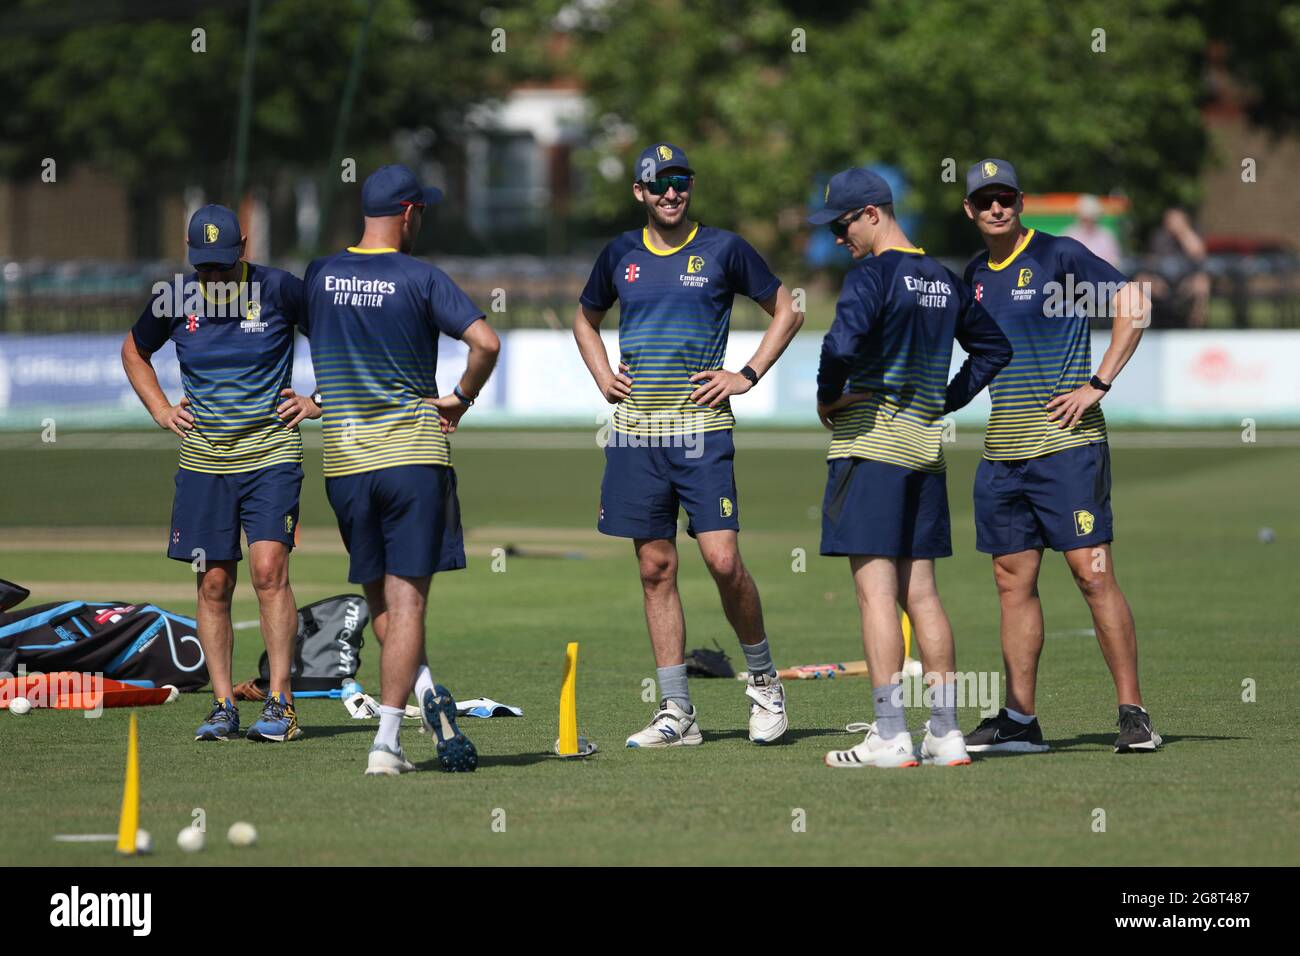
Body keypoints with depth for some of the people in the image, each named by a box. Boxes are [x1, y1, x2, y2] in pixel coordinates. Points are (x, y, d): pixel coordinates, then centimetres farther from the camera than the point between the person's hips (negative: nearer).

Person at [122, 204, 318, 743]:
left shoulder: (279, 291, -7)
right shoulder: (174, 301, 1)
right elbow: (135, 351, 21)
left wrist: (318, 401, 1)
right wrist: (161, 410, 10)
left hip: (270, 452, -3)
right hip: (203, 459, 3)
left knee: (269, 570, -15)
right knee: (214, 585, 2)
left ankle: (280, 704, -13)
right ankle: (223, 707, 9)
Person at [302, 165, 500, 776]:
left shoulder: (319, 275, 4)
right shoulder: (420, 278, -8)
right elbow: (485, 342, -16)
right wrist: (462, 398, -3)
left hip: (343, 457, 3)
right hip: (414, 452, -3)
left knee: (379, 600, 16)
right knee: (406, 600, -3)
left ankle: (426, 690, -3)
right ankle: (385, 743, -10)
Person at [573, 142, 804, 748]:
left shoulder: (723, 250, 1)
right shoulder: (622, 255, 11)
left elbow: (787, 311, 10)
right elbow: (585, 318, 29)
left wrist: (747, 376, 1)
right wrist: (602, 376, 13)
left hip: (701, 429, -3)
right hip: (635, 430, 4)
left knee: (722, 560, -13)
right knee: (656, 568, 3)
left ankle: (763, 679, 9)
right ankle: (676, 714, 7)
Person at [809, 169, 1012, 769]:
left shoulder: (872, 275, -10)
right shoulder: (945, 282, 14)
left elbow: (843, 343, -26)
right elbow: (993, 348, 24)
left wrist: (827, 398, -9)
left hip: (869, 443, -7)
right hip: (926, 447, 7)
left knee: (876, 590, -7)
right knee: (920, 591, 10)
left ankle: (889, 736, -11)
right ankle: (945, 735, 8)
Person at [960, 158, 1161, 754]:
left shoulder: (1058, 257, -5)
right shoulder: (977, 275, 15)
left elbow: (1133, 304, -10)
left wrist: (1097, 384, -13)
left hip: (1065, 443, -7)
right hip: (1002, 452, 7)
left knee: (1093, 573, -10)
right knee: (1013, 581, 6)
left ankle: (1133, 714, -7)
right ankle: (1019, 721, 10)